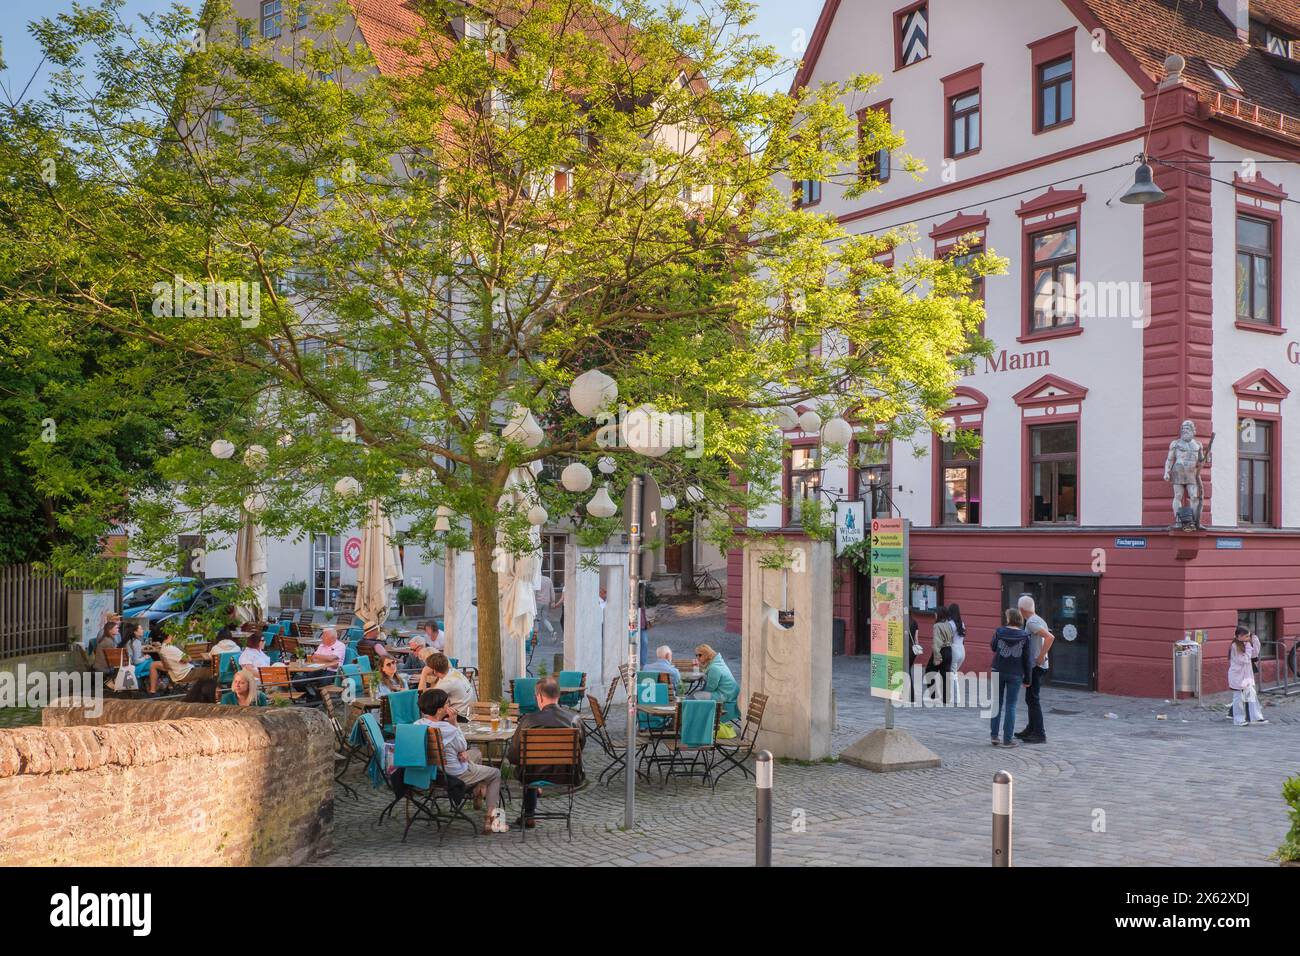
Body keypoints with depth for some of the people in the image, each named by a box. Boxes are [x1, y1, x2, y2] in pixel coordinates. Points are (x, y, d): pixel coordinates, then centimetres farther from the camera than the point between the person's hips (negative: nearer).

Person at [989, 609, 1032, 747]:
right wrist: (1027, 678, 3)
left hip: (998, 671, 1)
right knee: (1010, 706, 4)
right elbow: (1026, 659, -4)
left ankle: (993, 735, 13)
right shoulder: (1024, 636, -7)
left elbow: (993, 646, 13)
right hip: (1015, 674, -1)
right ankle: (1007, 739, 4)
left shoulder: (999, 632, -6)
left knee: (997, 703, 14)